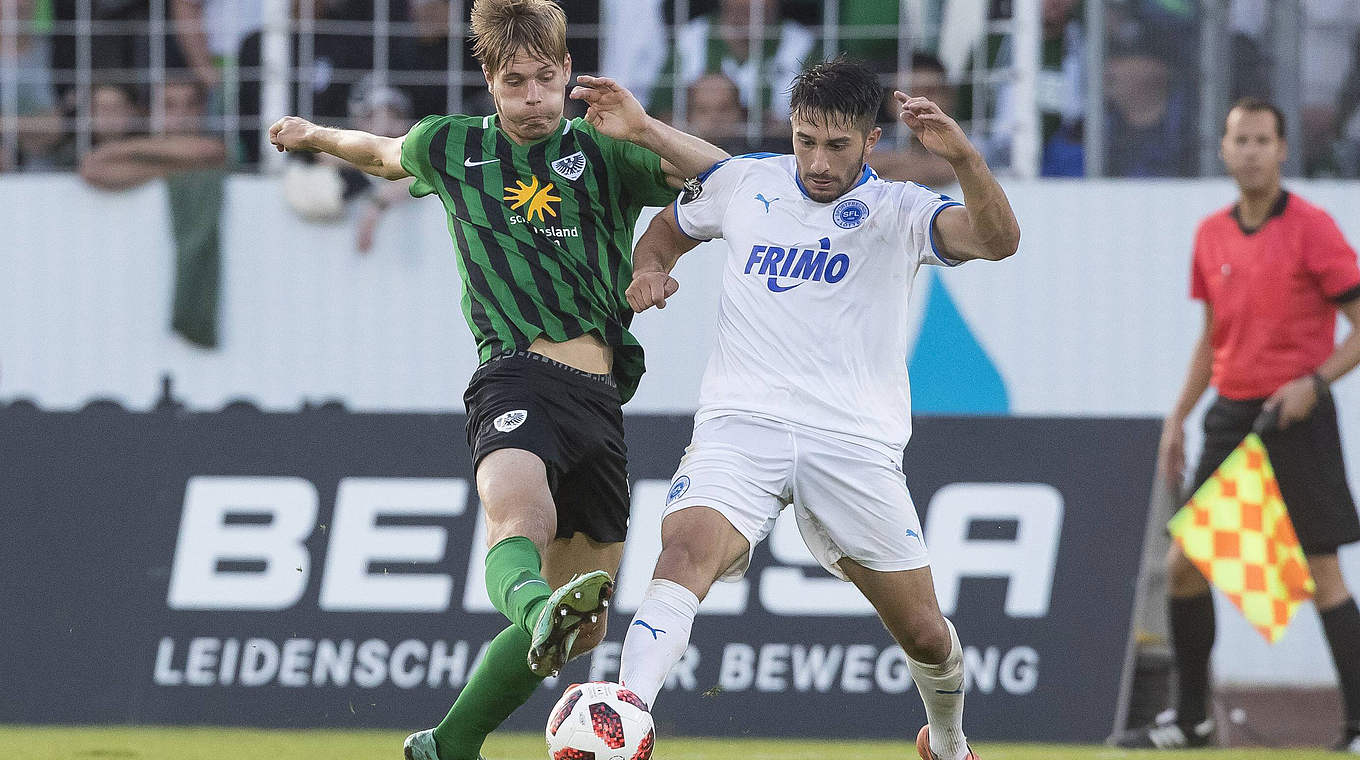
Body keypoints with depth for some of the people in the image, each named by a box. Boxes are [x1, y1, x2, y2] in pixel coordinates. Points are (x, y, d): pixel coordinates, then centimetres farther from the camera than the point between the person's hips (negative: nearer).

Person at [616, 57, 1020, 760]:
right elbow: (670, 226, 30)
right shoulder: (742, 183, 10)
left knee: (925, 635, 5)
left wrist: (962, 155, -34)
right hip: (741, 425, 0)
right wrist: (647, 270, 7)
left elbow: (998, 240, -17)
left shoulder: (898, 211, 2)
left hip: (855, 443, 0)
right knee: (685, 550, -30)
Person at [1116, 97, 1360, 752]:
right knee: (1183, 567, 6)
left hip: (1296, 419, -6)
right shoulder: (1211, 235, 9)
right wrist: (1179, 416, 13)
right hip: (1231, 418, 7)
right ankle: (1190, 721, 18)